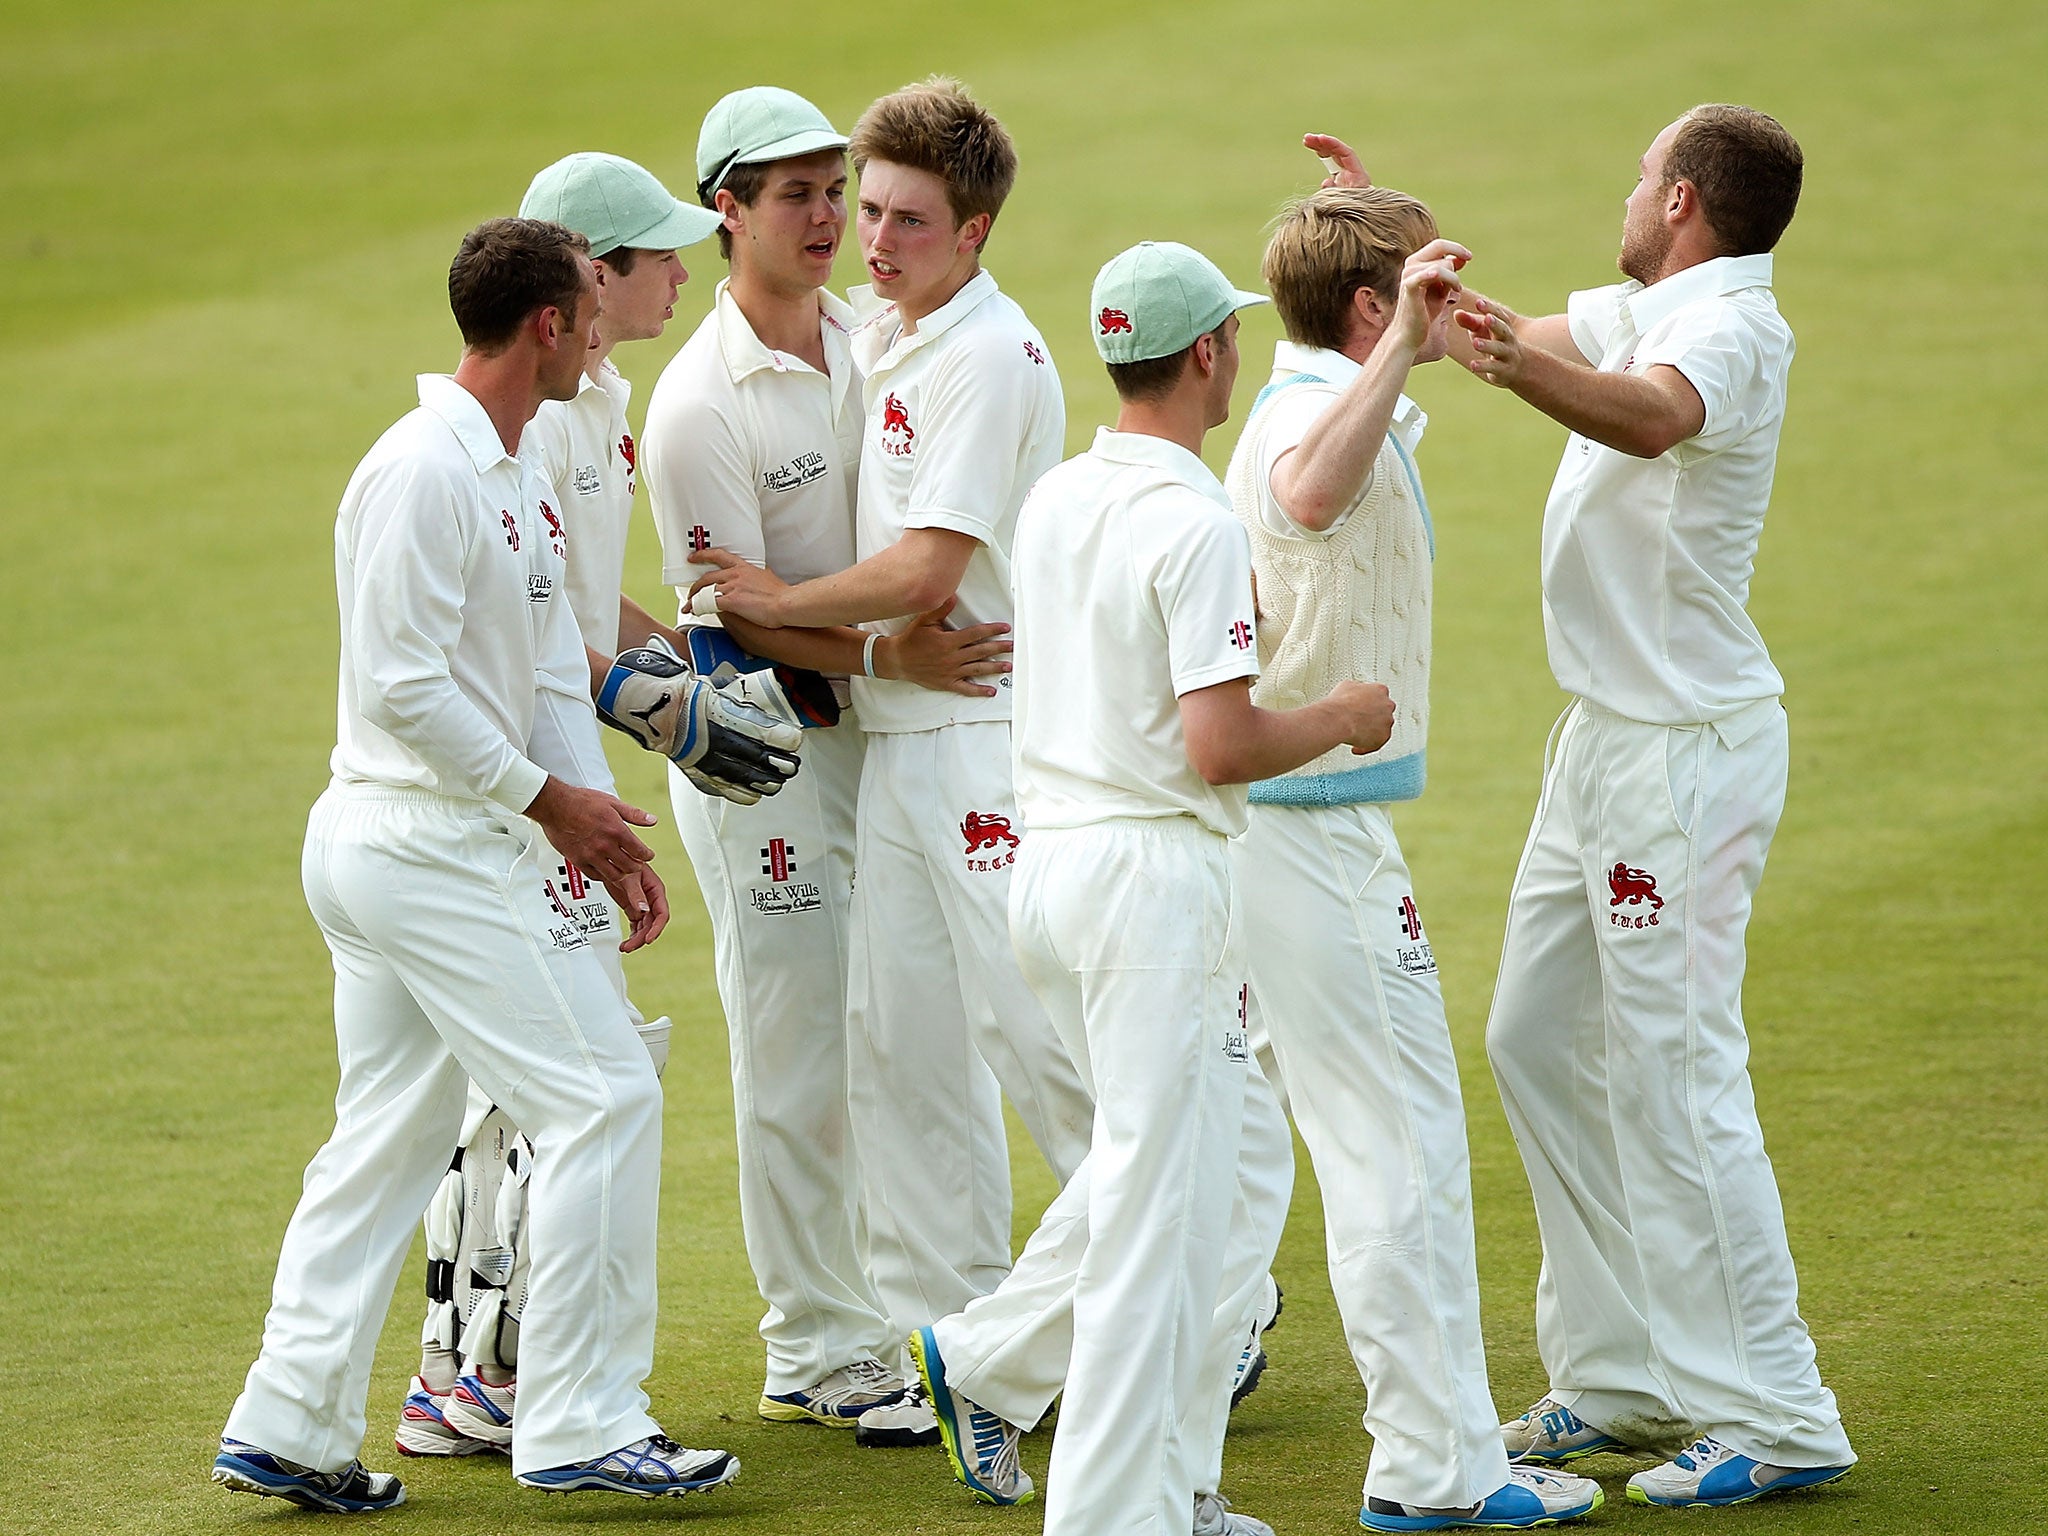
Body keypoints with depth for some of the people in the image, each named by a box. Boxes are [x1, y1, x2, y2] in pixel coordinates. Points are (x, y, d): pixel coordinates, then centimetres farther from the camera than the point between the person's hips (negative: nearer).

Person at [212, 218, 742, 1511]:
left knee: (388, 1138, 12)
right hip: (432, 848, -10)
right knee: (603, 1098, -7)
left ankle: (290, 1430, 15)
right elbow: (404, 686, -21)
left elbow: (552, 671, 17)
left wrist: (600, 835, 7)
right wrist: (546, 799, -13)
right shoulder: (424, 470, -17)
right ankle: (580, 1425, -4)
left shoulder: (517, 479, 15)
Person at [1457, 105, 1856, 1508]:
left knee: (1677, 1073, -11)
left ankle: (1773, 1419, -7)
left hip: (1688, 748, -10)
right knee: (1540, 1041, 15)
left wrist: (1529, 367, -60)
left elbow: (1651, 414, -43)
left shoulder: (1732, 326, -20)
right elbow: (1523, 331, 30)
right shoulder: (1643, 313, 11)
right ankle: (1625, 1376, 23)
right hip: (1609, 735, 10)